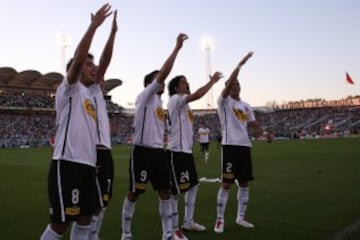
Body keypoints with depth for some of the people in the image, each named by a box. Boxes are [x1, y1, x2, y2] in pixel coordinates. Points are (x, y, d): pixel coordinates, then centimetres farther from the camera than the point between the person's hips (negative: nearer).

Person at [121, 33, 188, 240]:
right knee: (134, 194, 3)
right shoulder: (144, 97, -6)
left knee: (165, 192, 7)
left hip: (158, 151, 8)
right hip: (142, 151, -8)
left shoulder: (159, 102, 18)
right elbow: (163, 74, -18)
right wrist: (177, 48, -17)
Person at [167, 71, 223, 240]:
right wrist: (212, 81, -15)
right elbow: (197, 95, -24)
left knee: (193, 186, 17)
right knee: (175, 191, -5)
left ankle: (188, 222, 28)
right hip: (177, 151, -11)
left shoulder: (183, 103, 21)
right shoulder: (175, 99, -11)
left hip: (186, 150, 11)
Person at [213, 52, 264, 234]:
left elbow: (254, 124, 17)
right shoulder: (224, 101, -1)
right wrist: (240, 64, -18)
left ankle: (240, 217, 22)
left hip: (245, 146, 7)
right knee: (226, 183, -6)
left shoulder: (246, 106, 17)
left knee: (244, 183, 10)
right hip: (230, 145, -7)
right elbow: (229, 82, -18)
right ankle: (220, 220, 4)